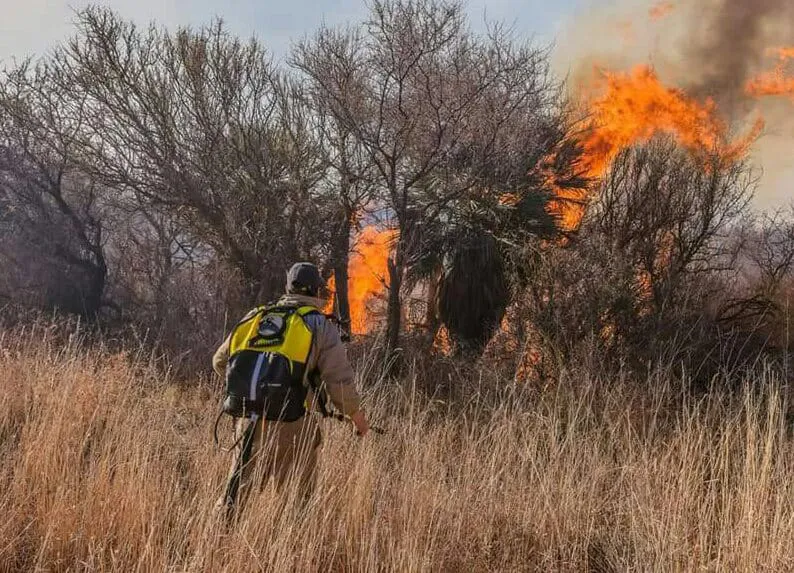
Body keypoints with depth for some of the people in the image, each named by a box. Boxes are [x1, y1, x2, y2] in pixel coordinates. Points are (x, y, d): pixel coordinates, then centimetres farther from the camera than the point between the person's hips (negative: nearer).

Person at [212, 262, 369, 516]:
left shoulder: (256, 317, 10)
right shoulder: (322, 326, -1)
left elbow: (221, 362, 15)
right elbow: (339, 381, -6)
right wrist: (356, 415, 10)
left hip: (249, 423, 3)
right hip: (293, 426, -3)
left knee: (237, 489, 14)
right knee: (300, 495, 13)